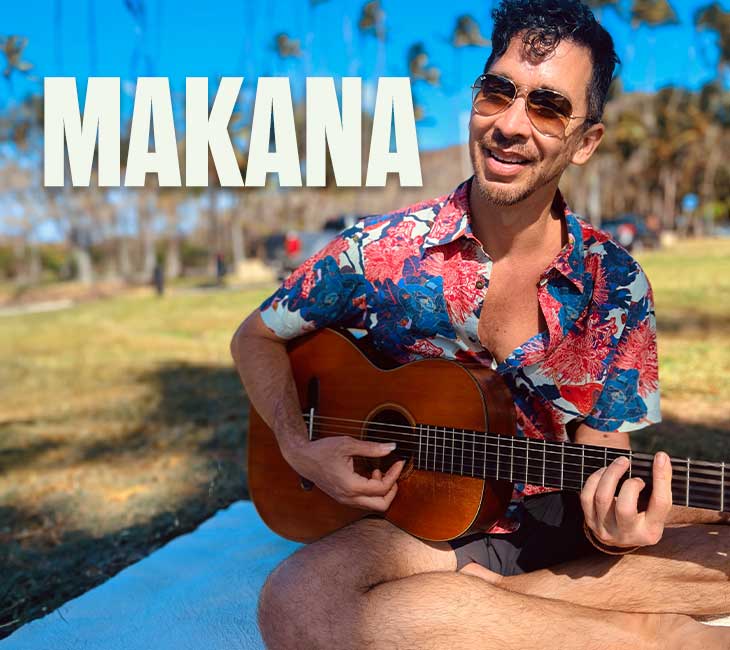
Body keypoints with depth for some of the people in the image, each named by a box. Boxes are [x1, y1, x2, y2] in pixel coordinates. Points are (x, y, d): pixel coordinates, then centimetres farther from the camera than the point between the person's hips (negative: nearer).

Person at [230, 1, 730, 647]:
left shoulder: (615, 285, -4)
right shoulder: (380, 253, -7)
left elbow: (599, 452, 1)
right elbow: (257, 336, 5)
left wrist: (612, 517, -23)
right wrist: (300, 447, -12)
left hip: (558, 520, 2)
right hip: (425, 522, -1)